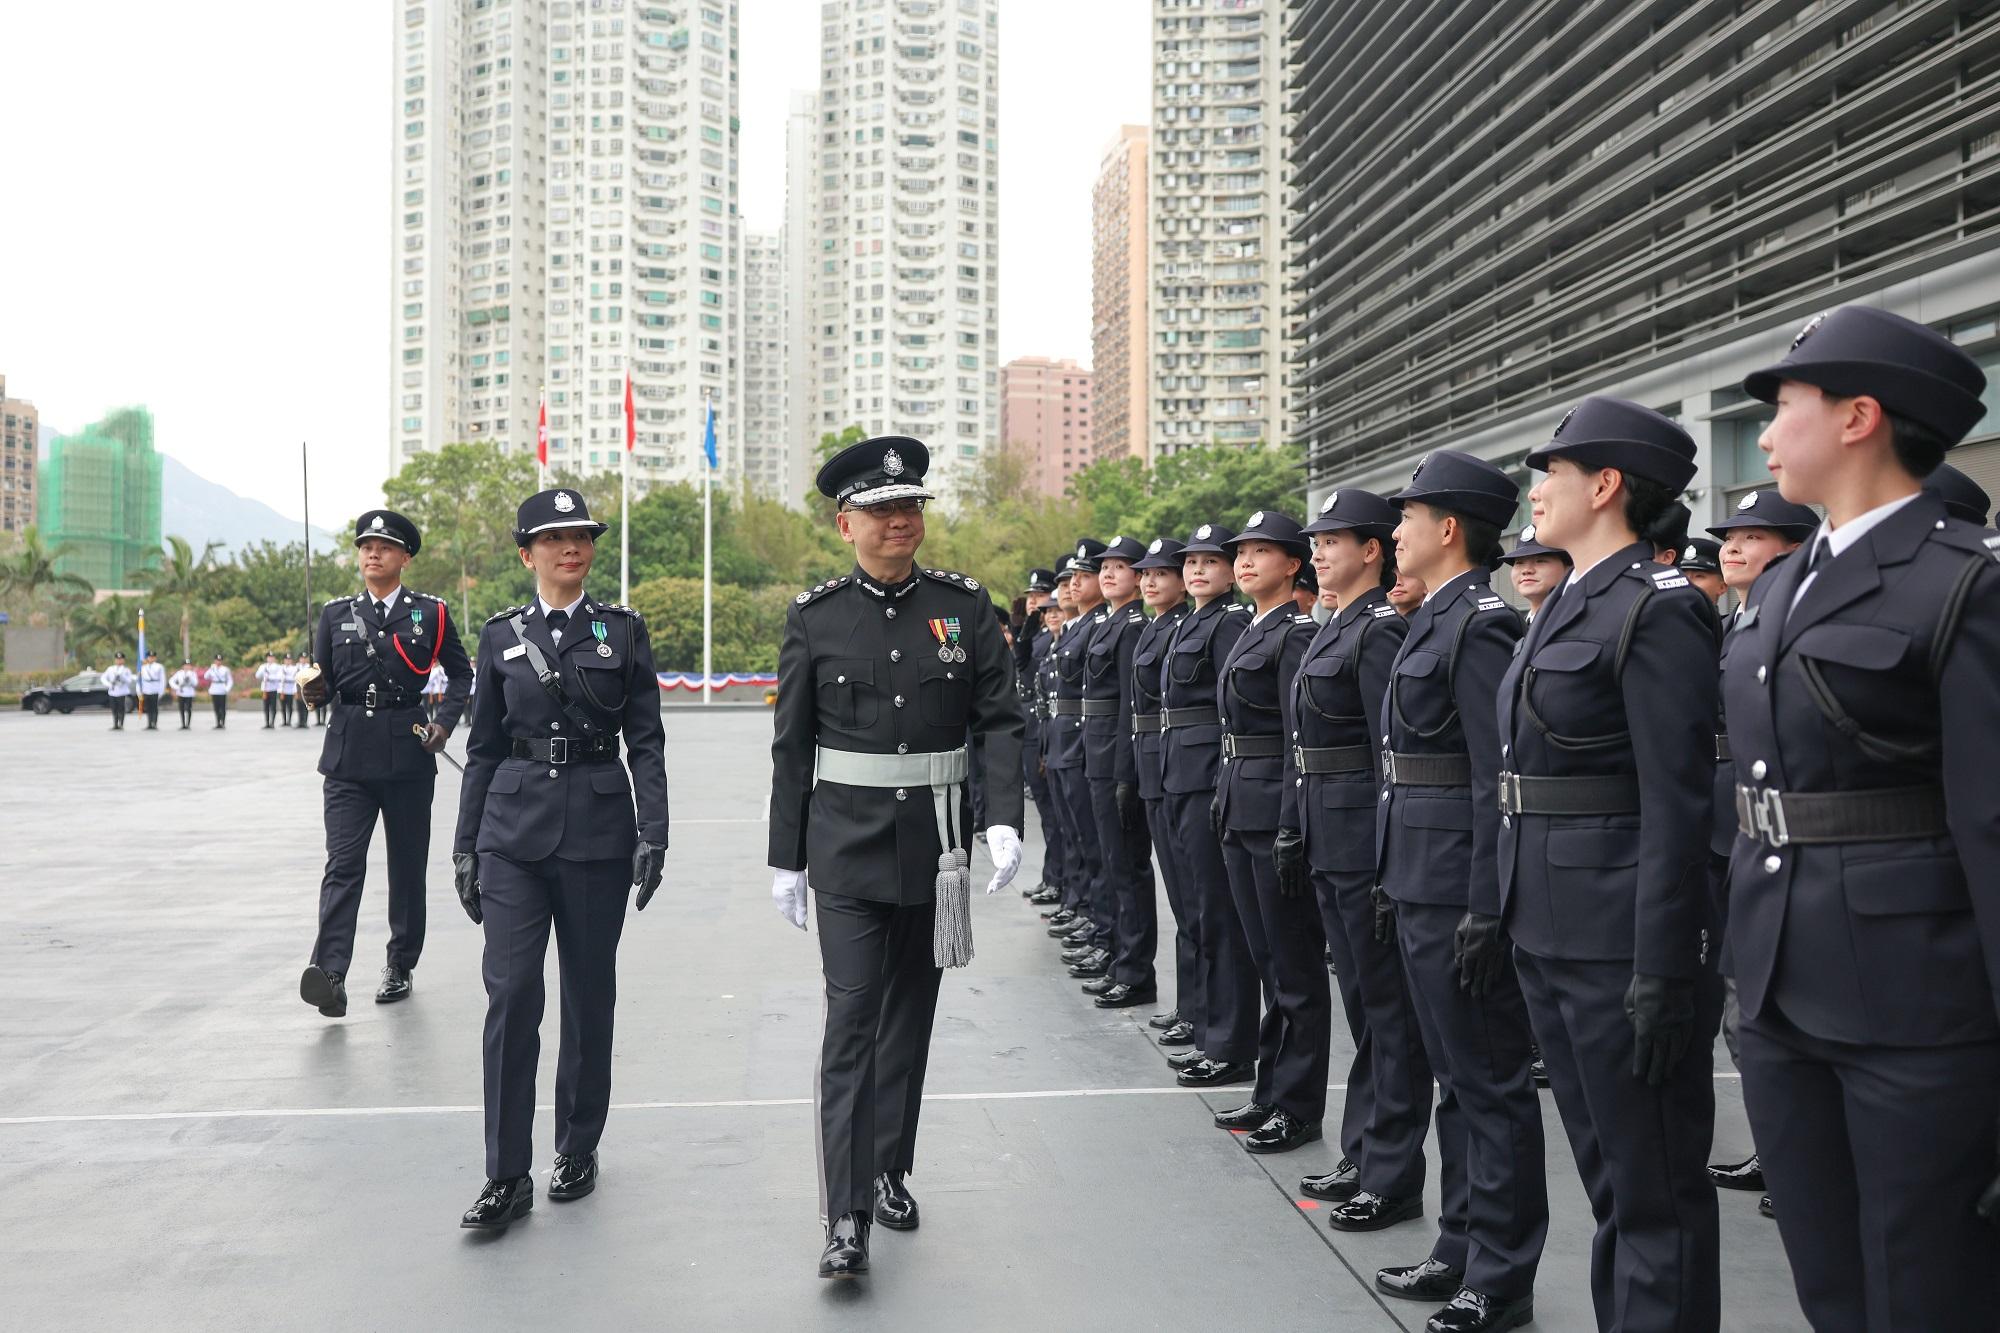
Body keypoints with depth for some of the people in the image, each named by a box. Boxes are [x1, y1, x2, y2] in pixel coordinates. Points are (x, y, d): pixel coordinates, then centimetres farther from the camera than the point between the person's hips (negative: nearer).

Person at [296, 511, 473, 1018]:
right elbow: (322, 680, 12)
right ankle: (330, 973, -20)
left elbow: (462, 672, 13)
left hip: (408, 753, 0)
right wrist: (315, 688, -11)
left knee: (407, 864, 7)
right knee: (343, 864, -10)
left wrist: (446, 723, 0)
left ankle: (400, 966, 21)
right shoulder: (336, 613, 10)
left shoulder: (430, 612, 6)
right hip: (349, 754, 1)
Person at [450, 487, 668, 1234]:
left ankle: (578, 1151, 24)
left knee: (589, 995, 7)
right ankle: (507, 1175, 1)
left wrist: (653, 833, -8)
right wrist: (466, 844, 8)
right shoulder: (501, 637, 8)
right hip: (514, 830, 1)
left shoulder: (623, 632, 4)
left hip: (598, 830, 0)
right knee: (510, 992, -7)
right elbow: (484, 748, 10)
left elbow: (646, 742, 2)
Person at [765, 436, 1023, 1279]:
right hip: (846, 846, -2)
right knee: (851, 1017, -8)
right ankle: (847, 1218, -6)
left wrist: (1004, 821, -15)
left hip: (934, 844, 2)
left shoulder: (963, 606, 1)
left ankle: (890, 1171, 30)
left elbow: (1000, 721, -1)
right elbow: (792, 747, 2)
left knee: (909, 1013, 14)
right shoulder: (815, 616, -2)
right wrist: (784, 858, 2)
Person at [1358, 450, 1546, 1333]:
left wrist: (1484, 911, -22)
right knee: (1456, 1076, 17)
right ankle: (1462, 1249, 28)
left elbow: (1499, 779, -20)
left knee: (1490, 1079, 1)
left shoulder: (1480, 627, -15)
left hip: (1459, 887, -10)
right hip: (1418, 879, 10)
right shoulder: (1433, 621, 14)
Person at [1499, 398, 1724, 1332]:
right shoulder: (1565, 608, 14)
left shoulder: (1657, 611, -14)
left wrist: (1662, 976, -20)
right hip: (1547, 930, 9)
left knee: (1655, 1185, 3)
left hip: (1620, 939, -9)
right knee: (1605, 1172, 19)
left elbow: (1677, 805, -18)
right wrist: (1501, 913, 17)